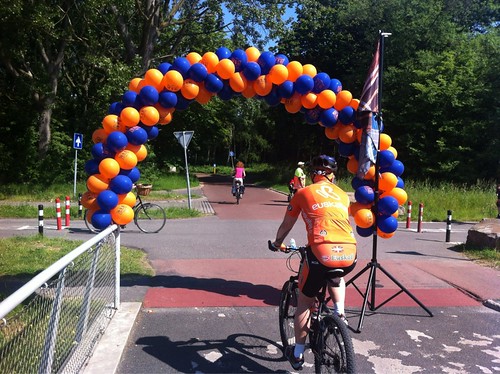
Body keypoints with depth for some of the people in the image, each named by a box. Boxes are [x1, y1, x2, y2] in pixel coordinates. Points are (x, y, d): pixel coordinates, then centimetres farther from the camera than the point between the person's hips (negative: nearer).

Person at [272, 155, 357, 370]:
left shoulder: (303, 193, 13)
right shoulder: (342, 194, 21)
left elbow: (286, 226, 24)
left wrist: (277, 244, 45)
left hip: (321, 254, -3)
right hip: (349, 255, 4)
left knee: (305, 302, 19)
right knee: (336, 278, 41)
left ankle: (297, 355, 29)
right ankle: (340, 313, 23)